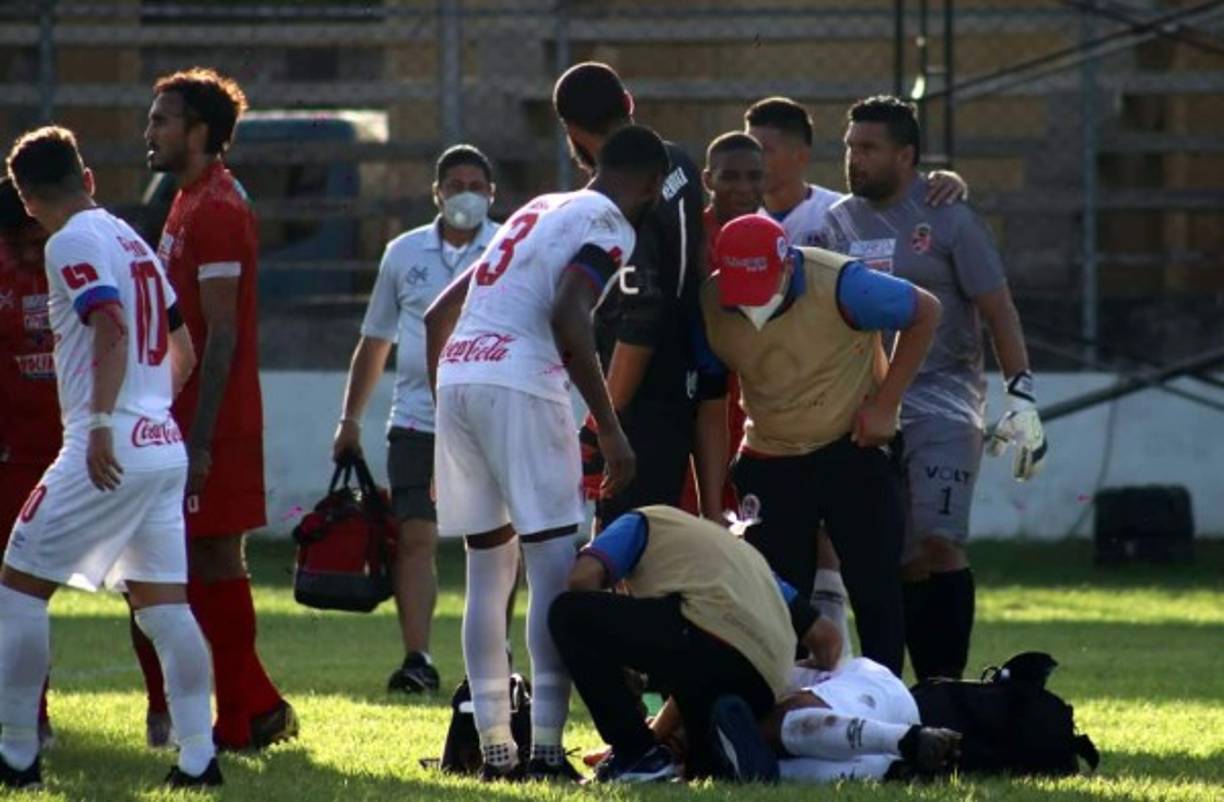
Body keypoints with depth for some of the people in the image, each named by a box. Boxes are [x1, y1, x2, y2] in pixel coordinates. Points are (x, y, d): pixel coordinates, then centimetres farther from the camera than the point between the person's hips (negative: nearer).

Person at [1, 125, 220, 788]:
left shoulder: (72, 244, -7)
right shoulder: (132, 241, 18)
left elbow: (112, 332, -21)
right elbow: (183, 351, 22)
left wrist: (101, 424, -26)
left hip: (108, 453, -8)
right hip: (165, 447, 8)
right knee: (162, 601, 9)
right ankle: (198, 758, 2)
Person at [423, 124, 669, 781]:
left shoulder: (539, 210, 27)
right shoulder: (608, 225, 2)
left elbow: (439, 315, 29)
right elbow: (567, 316, -16)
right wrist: (608, 428, -15)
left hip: (455, 378, 8)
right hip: (518, 386, -8)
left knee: (489, 567, 13)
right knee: (556, 566, -6)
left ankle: (493, 746, 14)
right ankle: (546, 746, -13)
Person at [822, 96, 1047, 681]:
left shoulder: (947, 218, -3)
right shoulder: (840, 222, 11)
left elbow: (998, 312, -3)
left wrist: (1021, 397, -11)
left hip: (942, 399, -5)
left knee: (938, 542, -17)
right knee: (898, 561, 3)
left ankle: (949, 682, -16)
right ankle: (925, 686, 7)